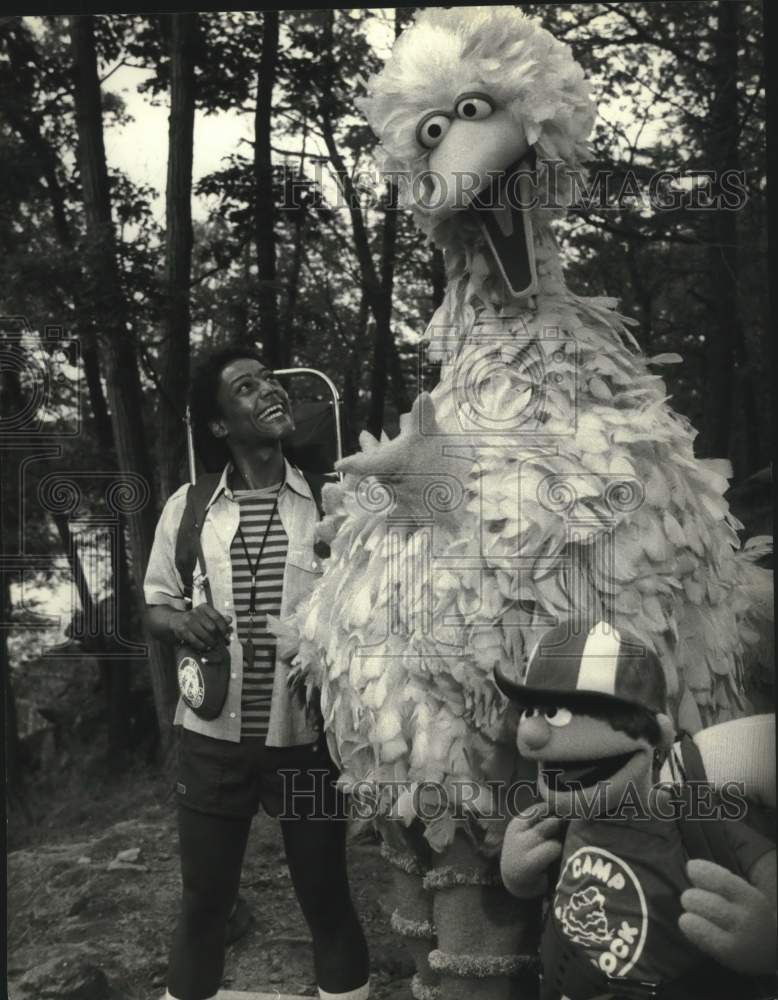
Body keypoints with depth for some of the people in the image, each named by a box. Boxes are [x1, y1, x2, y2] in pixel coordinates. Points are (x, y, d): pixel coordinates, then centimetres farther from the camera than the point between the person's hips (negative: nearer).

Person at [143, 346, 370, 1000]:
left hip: (309, 740, -1)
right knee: (203, 904, 17)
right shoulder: (187, 507, -1)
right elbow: (155, 606, 9)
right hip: (213, 741, 2)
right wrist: (183, 623, -13)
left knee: (327, 901, 14)